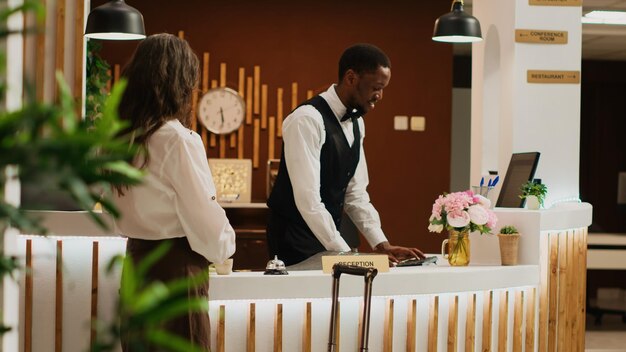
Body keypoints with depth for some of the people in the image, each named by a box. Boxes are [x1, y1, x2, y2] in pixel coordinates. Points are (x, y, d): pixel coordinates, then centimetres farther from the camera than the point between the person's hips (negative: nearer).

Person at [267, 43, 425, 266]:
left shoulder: (356, 123, 7)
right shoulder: (307, 119, -20)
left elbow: (355, 193, 10)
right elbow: (307, 198, -26)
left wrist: (382, 245, -1)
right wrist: (345, 254, -27)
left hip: (329, 237, 8)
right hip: (294, 241, -8)